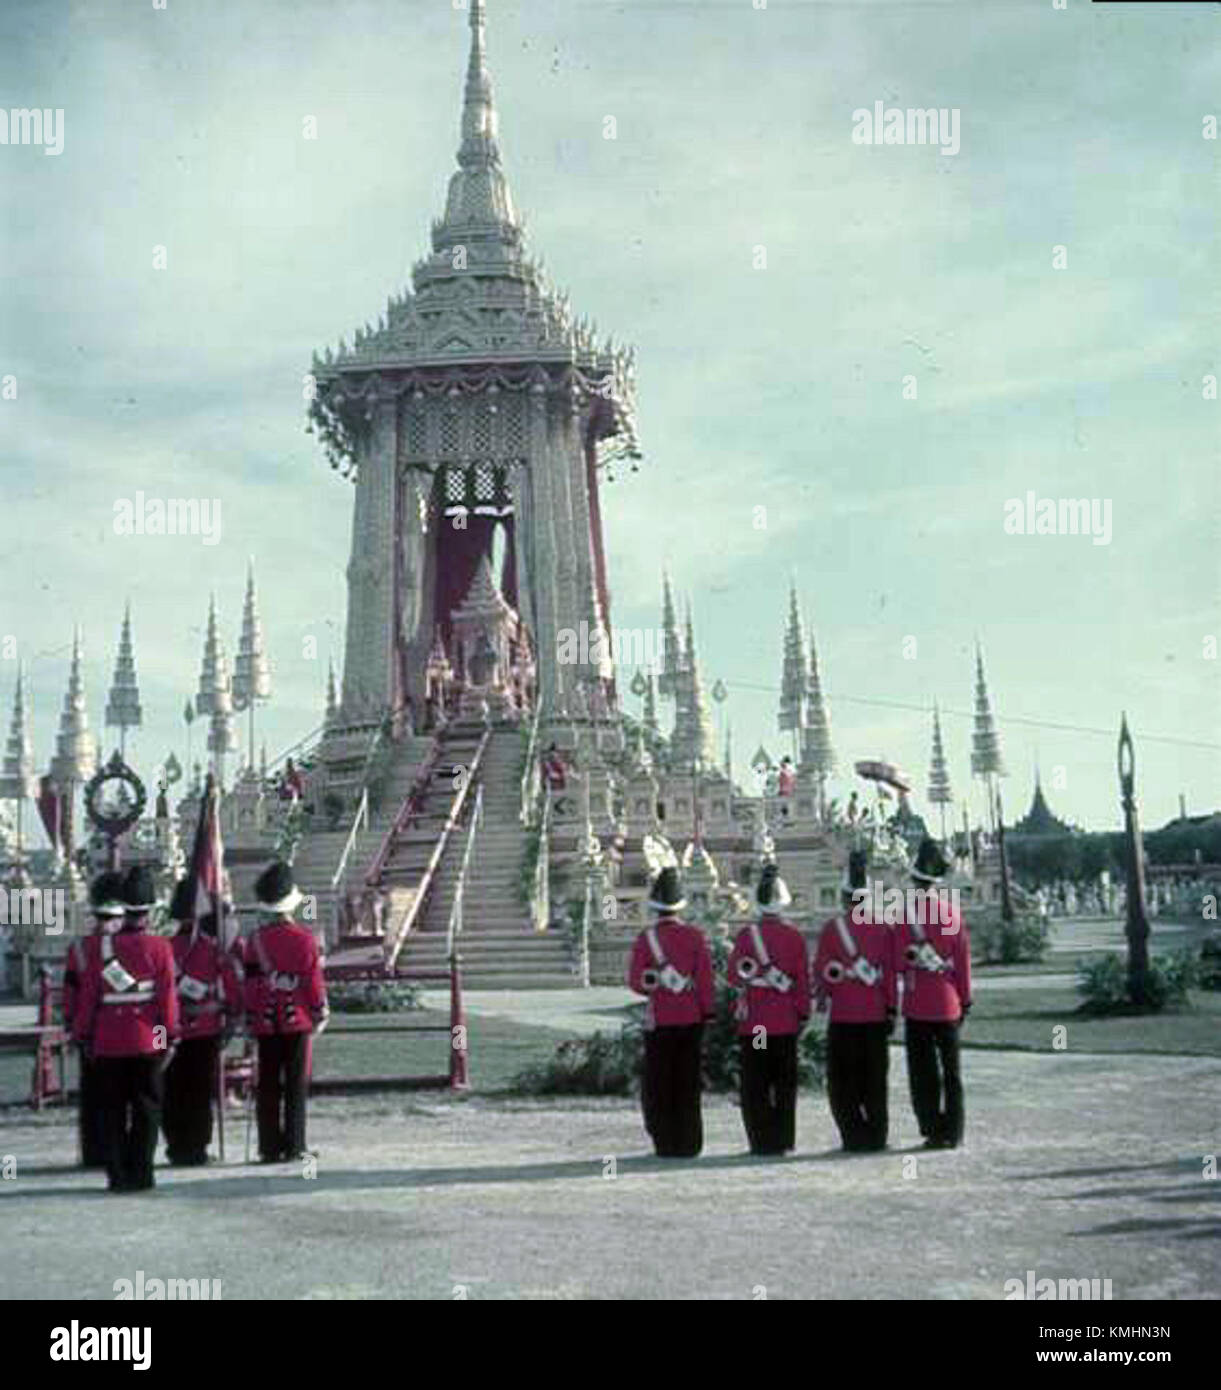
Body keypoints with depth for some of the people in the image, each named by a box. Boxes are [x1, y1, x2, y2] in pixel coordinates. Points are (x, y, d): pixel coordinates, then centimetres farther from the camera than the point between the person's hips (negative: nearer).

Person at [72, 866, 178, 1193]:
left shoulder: (102, 947, 0)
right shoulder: (159, 948, -6)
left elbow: (87, 995, 1)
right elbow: (167, 997, -7)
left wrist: (84, 1036, 10)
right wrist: (171, 1038, 0)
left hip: (108, 1044, 2)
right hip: (147, 1043, -2)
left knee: (112, 1112, 8)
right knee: (145, 1110, 6)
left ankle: (118, 1175, 9)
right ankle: (140, 1175, 6)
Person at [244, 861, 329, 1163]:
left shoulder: (256, 940, -3)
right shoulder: (305, 938, -6)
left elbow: (250, 983, 0)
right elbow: (315, 981, -4)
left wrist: (250, 1019, 9)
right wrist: (320, 1016, 6)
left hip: (266, 1022, 1)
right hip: (298, 1020, -1)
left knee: (268, 1086, 6)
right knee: (296, 1085, 5)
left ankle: (270, 1148, 7)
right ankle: (294, 1146, 4)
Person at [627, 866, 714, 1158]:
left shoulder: (647, 937, -6)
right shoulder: (695, 935, 0)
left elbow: (635, 981, -6)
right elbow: (705, 977, -2)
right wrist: (707, 1011, 4)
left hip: (660, 1018, -2)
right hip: (691, 1018, 2)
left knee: (658, 1083, 6)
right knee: (688, 1082, 9)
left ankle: (667, 1143, 4)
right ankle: (688, 1144, 11)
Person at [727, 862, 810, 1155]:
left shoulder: (746, 935, -6)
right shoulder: (795, 936, -2)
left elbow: (735, 977, -2)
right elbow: (803, 980, 1)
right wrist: (802, 1014, 9)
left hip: (753, 1022, -1)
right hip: (786, 1021, 1)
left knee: (755, 1086, 5)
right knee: (785, 1083, 10)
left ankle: (762, 1141, 3)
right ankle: (783, 1140, 12)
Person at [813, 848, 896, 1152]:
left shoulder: (831, 928, -6)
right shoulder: (884, 928, 1)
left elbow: (822, 970, -2)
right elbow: (891, 973, 1)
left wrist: (822, 998, 15)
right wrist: (891, 1009, 7)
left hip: (842, 1014, -2)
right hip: (876, 1014, 2)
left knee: (843, 1081, 6)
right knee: (874, 1079, 9)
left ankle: (854, 1136, 1)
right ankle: (876, 1136, 11)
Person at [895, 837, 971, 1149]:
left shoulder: (907, 913, -11)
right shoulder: (953, 911, -1)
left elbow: (900, 962, -11)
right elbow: (963, 959, 2)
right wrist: (965, 1000, 10)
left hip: (917, 1005, -3)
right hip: (948, 1004, 3)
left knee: (923, 1071, 5)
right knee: (951, 1070, 10)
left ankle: (933, 1130, 4)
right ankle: (952, 1133, 12)